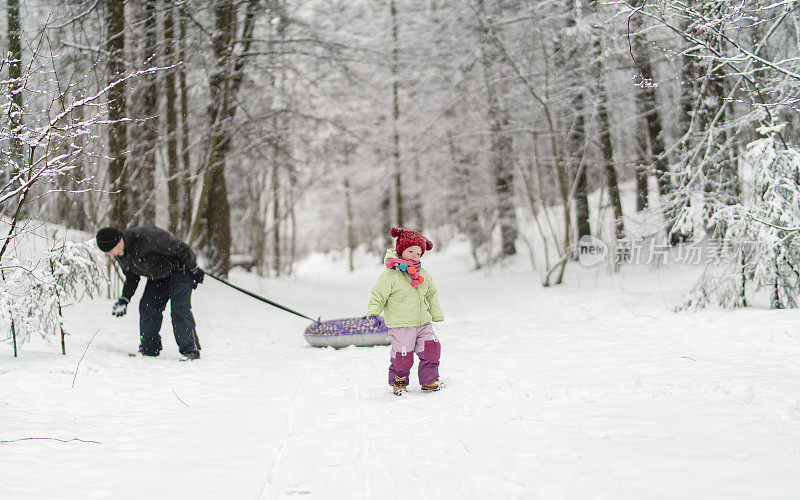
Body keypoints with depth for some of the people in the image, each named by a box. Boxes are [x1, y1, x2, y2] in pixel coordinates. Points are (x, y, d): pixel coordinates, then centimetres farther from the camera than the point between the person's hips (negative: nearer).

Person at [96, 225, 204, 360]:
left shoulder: (145, 237, -35)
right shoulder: (120, 254, -8)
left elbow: (179, 248, -26)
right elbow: (131, 277, 9)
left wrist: (194, 269, -18)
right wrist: (124, 299, -3)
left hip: (179, 269, -8)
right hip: (158, 277, 8)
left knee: (179, 308, -20)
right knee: (147, 307, -4)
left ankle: (190, 350, -17)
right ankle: (149, 350, 6)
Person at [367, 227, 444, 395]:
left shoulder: (424, 275, 11)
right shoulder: (391, 275, -9)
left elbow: (431, 295, 25)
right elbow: (378, 295, -7)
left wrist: (437, 315, 29)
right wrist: (373, 313, -19)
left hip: (423, 323, 6)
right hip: (401, 325, -6)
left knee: (432, 349, -2)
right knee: (403, 356, -5)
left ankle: (429, 380, 15)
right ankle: (398, 381, 21)